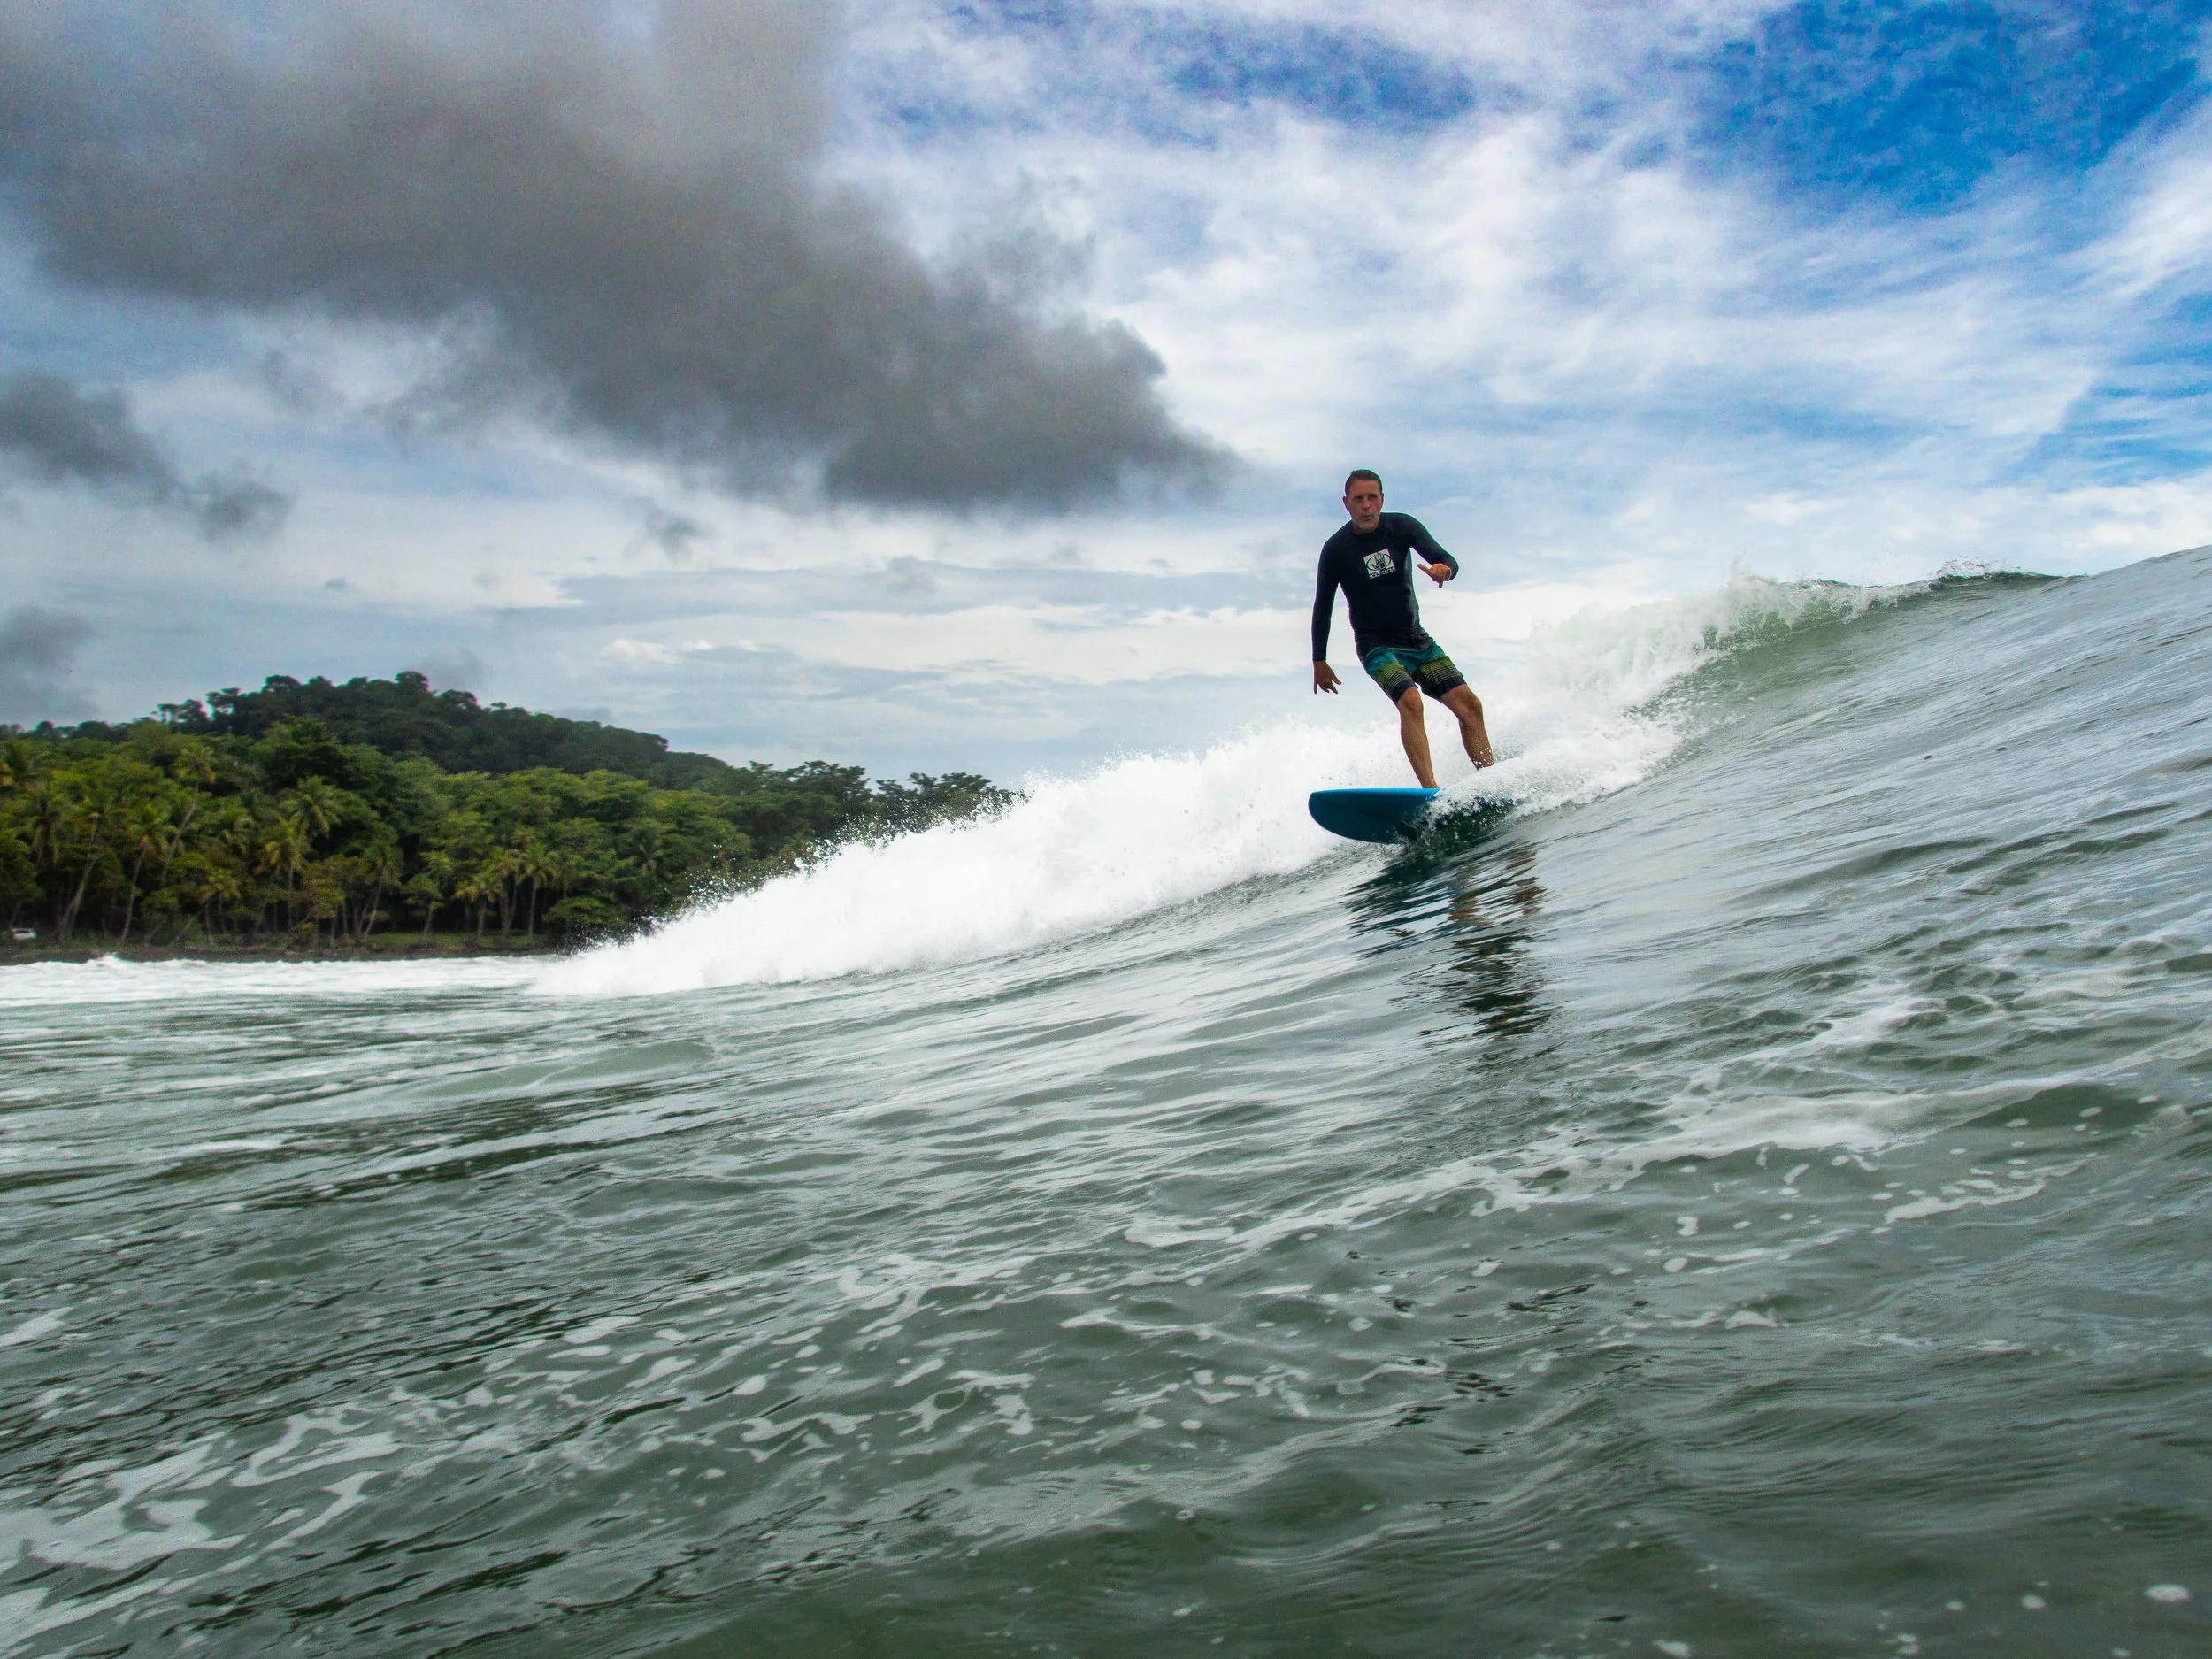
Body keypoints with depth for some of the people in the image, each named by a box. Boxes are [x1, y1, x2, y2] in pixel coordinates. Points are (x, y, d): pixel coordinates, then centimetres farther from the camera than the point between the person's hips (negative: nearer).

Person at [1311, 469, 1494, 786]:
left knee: (1469, 704, -6)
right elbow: (1323, 607, 0)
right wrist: (1319, 662, 1)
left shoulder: (1403, 527, -2)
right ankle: (1430, 792, -36)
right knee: (1410, 701, -29)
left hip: (1418, 640, 4)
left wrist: (1444, 569, -34)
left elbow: (1447, 559, -9)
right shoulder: (1336, 549, -9)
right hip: (1377, 647, -4)